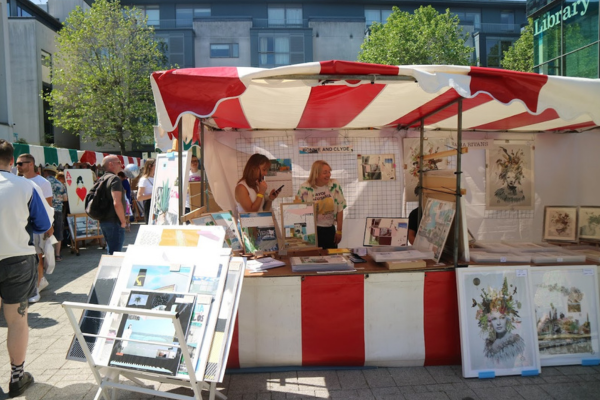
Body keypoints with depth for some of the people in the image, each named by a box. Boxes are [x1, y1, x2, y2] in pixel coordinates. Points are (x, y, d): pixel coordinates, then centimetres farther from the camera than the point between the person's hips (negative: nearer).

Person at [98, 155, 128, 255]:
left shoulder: (102, 179, 15)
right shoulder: (115, 179, -15)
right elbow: (117, 203, -26)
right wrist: (123, 221, -15)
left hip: (103, 220, 10)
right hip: (114, 222, -10)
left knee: (110, 250, 19)